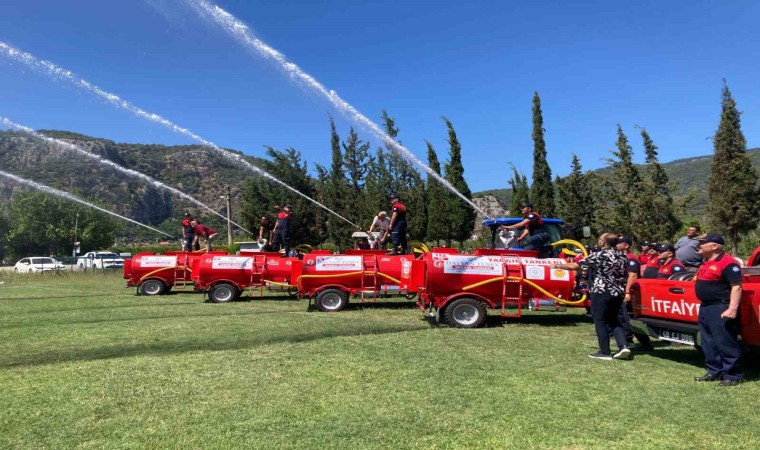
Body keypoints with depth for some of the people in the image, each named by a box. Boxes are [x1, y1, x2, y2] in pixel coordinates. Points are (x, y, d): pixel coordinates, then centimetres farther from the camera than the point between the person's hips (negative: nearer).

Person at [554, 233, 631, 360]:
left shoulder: (599, 256, -12)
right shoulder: (623, 255, 7)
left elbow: (575, 266, -8)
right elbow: (625, 273, 21)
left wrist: (559, 266, 6)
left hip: (602, 292, -7)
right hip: (618, 292, 7)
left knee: (600, 321, 3)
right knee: (613, 320, 19)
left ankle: (605, 352, 6)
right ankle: (623, 346, 6)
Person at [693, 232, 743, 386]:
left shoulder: (727, 262, -15)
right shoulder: (706, 263, 15)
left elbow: (736, 286, -19)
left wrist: (732, 309, -25)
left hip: (720, 309, -10)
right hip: (705, 308, 10)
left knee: (726, 344, -3)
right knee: (708, 343, 15)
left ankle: (732, 375, 6)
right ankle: (714, 371, 24)